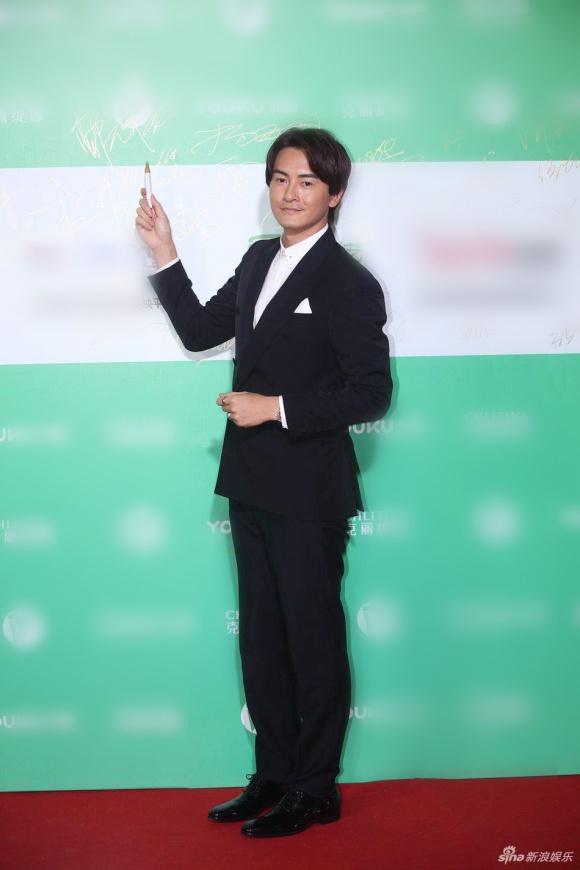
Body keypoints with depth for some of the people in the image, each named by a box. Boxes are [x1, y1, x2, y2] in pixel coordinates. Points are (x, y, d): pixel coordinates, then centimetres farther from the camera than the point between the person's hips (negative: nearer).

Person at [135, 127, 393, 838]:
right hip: (252, 483, 8)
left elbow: (370, 393, -17)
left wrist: (276, 408, -19)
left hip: (308, 491, -8)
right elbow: (201, 331, 15)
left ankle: (316, 791, 20)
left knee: (314, 639, 6)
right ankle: (274, 775, 29)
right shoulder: (259, 260, 10)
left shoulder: (348, 284, -14)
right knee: (261, 636, 15)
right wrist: (163, 254, 5)